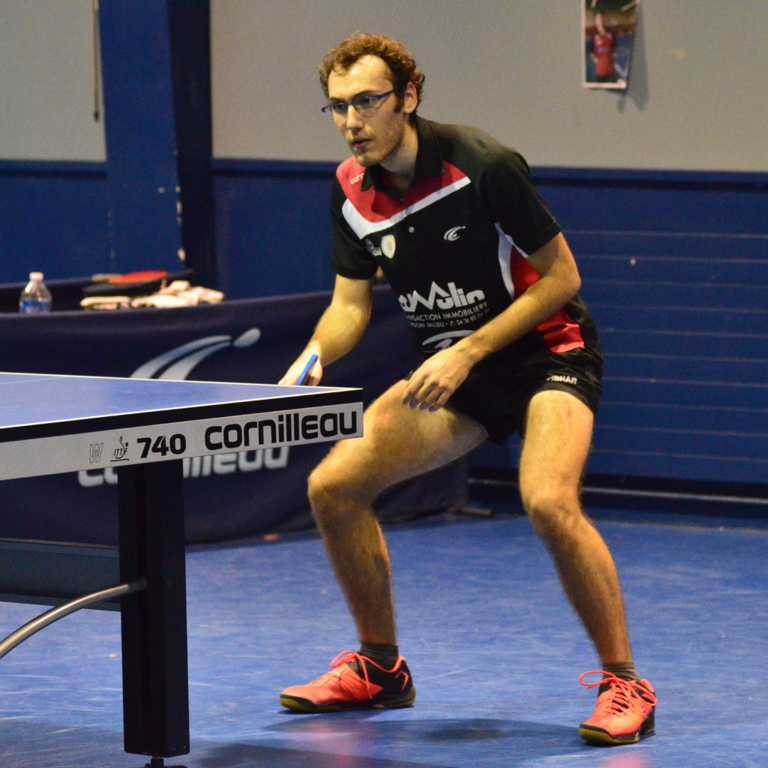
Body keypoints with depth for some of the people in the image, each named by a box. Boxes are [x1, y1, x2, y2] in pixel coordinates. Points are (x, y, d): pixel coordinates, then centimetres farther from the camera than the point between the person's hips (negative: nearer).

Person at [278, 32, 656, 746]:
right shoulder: (352, 191, -3)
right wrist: (312, 358, -16)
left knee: (548, 501, -32)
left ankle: (624, 684, -17)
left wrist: (468, 353, -21)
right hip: (449, 368, 7)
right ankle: (381, 667, 17)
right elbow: (350, 303, 6)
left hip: (545, 348, -7)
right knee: (333, 485, -1)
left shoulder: (483, 166, -22)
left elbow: (560, 277, -16)